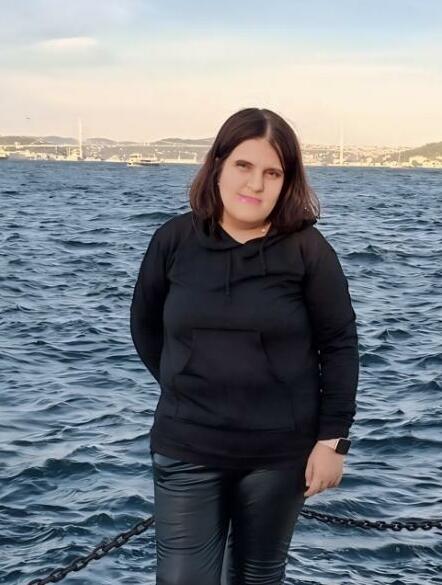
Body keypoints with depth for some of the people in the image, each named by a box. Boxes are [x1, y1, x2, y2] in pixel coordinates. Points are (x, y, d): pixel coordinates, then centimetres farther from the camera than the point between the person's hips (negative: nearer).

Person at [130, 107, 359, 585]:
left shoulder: (308, 249, -8)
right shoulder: (173, 239, -3)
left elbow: (339, 346, -5)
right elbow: (145, 327, 10)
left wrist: (332, 438, -8)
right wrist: (186, 389, 8)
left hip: (279, 451, -1)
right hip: (187, 449, 1)